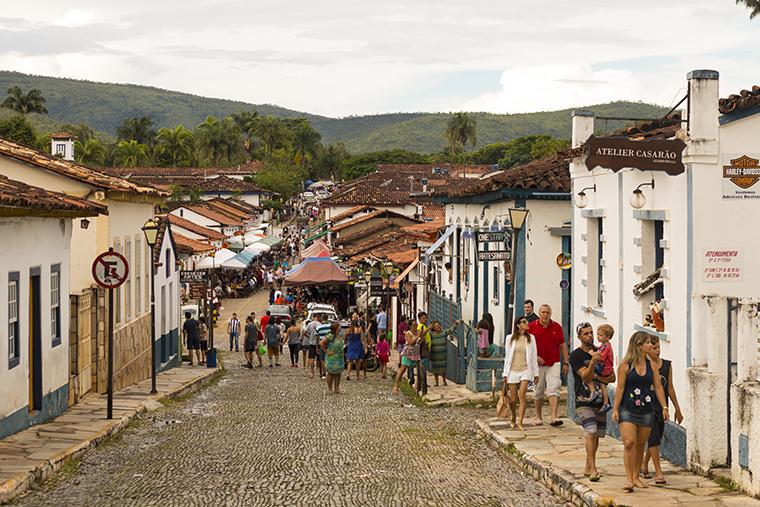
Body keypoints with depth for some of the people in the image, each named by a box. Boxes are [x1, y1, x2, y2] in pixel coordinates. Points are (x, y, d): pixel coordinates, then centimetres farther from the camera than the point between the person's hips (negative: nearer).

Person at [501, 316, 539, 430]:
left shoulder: (530, 338, 5)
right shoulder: (510, 338, 4)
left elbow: (534, 356, 8)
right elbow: (507, 357, 8)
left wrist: (535, 373, 6)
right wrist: (505, 374, 6)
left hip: (525, 370, 0)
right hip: (513, 371, 0)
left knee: (522, 396, -16)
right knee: (513, 399, 3)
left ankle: (520, 422, -14)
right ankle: (513, 417, 31)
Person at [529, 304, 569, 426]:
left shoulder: (557, 327, 6)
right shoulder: (531, 327, 1)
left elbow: (563, 345, 11)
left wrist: (565, 363, 7)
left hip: (554, 363, 0)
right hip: (538, 364, 0)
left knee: (554, 389, -12)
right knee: (538, 391, 9)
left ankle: (554, 417, -18)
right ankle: (538, 417, 22)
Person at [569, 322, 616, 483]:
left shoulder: (601, 353, 10)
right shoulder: (576, 355, -5)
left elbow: (613, 377, 6)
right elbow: (585, 376, -16)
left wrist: (597, 377, -11)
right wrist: (592, 362, -32)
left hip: (600, 401, 5)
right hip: (584, 401, -5)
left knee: (597, 435, 8)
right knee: (591, 433, -17)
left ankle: (588, 467, 21)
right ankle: (592, 469, -20)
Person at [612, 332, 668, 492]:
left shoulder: (651, 365, 6)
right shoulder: (625, 366, -6)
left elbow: (658, 387, 9)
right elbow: (620, 388, -6)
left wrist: (664, 407, 4)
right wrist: (615, 409, -8)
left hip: (646, 411, 4)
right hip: (628, 410, -4)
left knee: (640, 445, 9)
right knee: (629, 443, -13)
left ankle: (636, 477, 20)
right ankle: (629, 479, -12)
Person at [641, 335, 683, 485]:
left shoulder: (667, 365, 7)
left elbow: (670, 388, 12)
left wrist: (677, 409, 14)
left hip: (661, 407, 5)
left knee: (654, 439, 13)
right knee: (654, 438, -10)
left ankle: (644, 467, 33)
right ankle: (658, 473, -8)